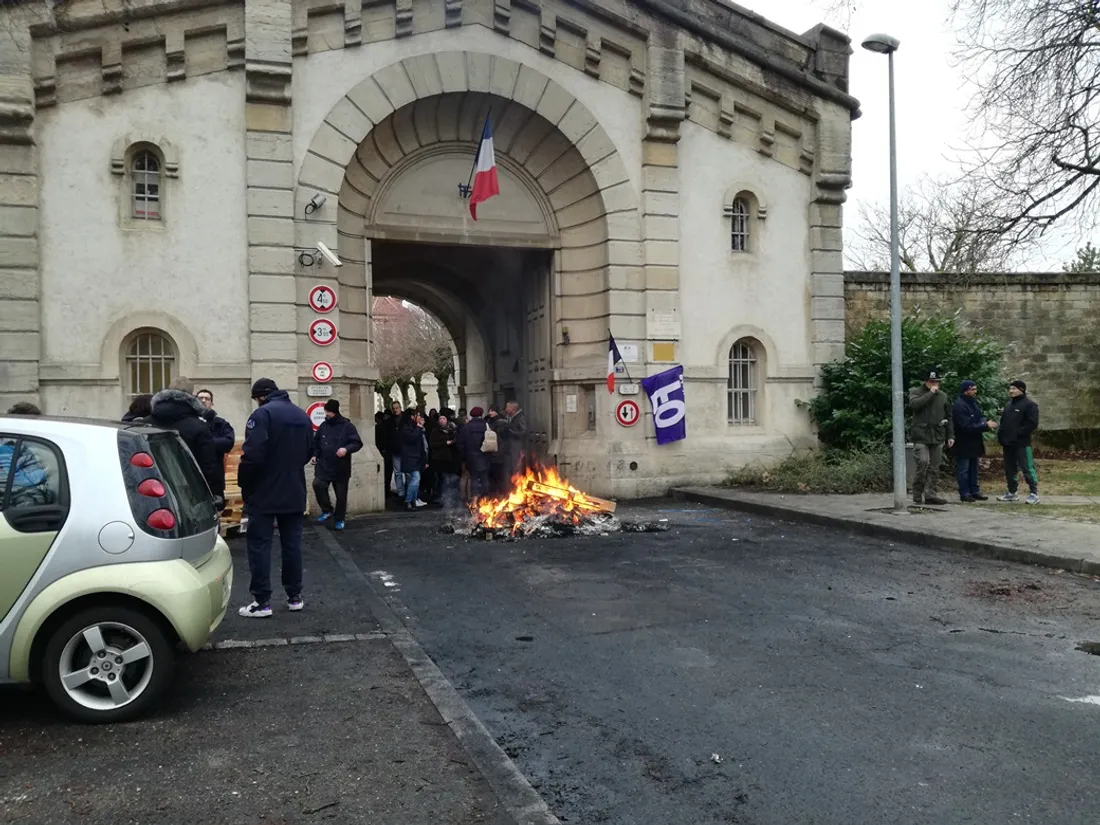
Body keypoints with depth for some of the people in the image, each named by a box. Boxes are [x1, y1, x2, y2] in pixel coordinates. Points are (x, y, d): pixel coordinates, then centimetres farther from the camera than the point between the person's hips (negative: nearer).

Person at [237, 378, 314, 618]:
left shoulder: (263, 414, -14)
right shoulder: (302, 415, 10)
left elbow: (252, 455, -21)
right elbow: (309, 451, 17)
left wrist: (243, 482, -7)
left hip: (264, 493, -6)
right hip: (295, 492, 7)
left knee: (260, 545, 0)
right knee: (292, 543, 12)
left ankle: (262, 602, 0)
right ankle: (295, 596, 17)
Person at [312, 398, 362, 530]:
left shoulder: (347, 426, -7)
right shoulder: (323, 426, 6)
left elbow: (357, 443, -11)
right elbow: (316, 442, 19)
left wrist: (346, 449, -28)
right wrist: (315, 455, 4)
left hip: (341, 467, -3)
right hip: (324, 465, 3)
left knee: (341, 494, 5)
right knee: (318, 484, -19)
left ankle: (339, 519, 23)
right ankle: (327, 510, 1)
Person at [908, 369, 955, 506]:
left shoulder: (942, 396, 16)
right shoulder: (916, 392, 5)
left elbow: (948, 417, 19)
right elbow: (913, 404, -18)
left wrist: (951, 436, 13)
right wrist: (931, 393, -13)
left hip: (937, 437, 5)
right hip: (921, 436, -4)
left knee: (934, 468, 3)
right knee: (923, 461, -17)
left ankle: (930, 494, 8)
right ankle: (917, 493, -4)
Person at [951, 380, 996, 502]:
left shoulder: (974, 402, 8)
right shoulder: (959, 405, -21)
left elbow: (981, 416, 12)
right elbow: (967, 426, -24)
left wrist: (986, 423, -12)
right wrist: (986, 426, -22)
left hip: (974, 442, 9)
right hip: (963, 443, -9)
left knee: (973, 468, 15)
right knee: (963, 469, -1)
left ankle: (974, 491, 23)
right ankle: (964, 493, 4)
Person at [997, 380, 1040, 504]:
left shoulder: (1029, 404, -7)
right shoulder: (1009, 404, 18)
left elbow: (1032, 423, -15)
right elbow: (1003, 423, 22)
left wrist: (1018, 434, -18)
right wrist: (1001, 438, 9)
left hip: (1022, 444, -8)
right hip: (1008, 444, 8)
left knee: (1027, 468, -7)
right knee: (1010, 469, 12)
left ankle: (1034, 493, -2)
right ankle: (1011, 492, 20)